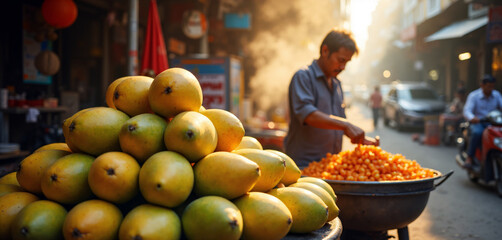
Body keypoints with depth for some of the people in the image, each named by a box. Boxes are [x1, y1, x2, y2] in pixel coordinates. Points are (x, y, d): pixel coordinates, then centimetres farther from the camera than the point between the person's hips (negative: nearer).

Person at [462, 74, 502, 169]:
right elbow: (467, 111, -16)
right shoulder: (473, 95, -4)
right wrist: (472, 118, -41)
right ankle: (469, 158, -31)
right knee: (477, 133, -36)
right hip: (477, 122, -3)